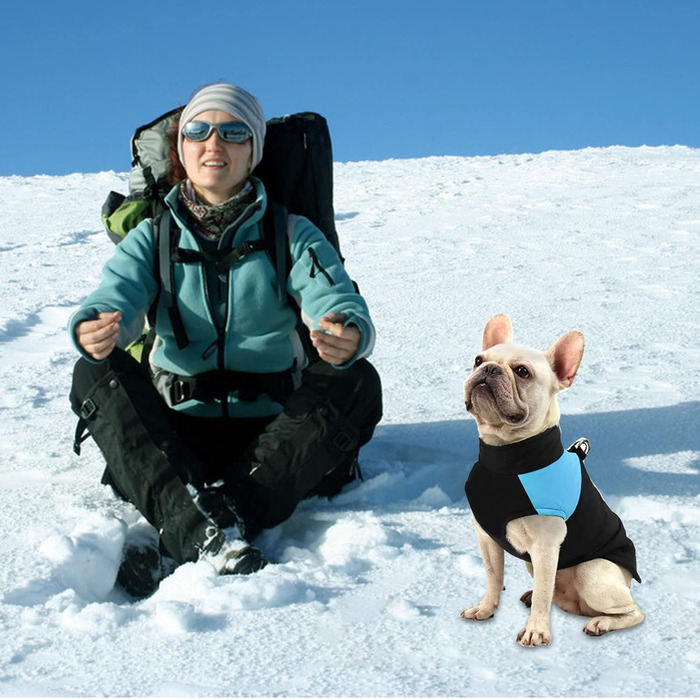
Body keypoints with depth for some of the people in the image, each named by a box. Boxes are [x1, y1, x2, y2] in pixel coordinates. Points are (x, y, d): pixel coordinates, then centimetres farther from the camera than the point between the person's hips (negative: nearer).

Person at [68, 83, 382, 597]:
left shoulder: (293, 235, 4)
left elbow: (338, 302, -12)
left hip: (271, 435, 0)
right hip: (175, 435, 1)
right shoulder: (153, 237, 7)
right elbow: (114, 298, -10)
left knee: (356, 382, -26)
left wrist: (349, 336, -38)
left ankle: (178, 544, -37)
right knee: (96, 373, -22)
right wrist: (94, 330, -36)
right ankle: (207, 532, -42)